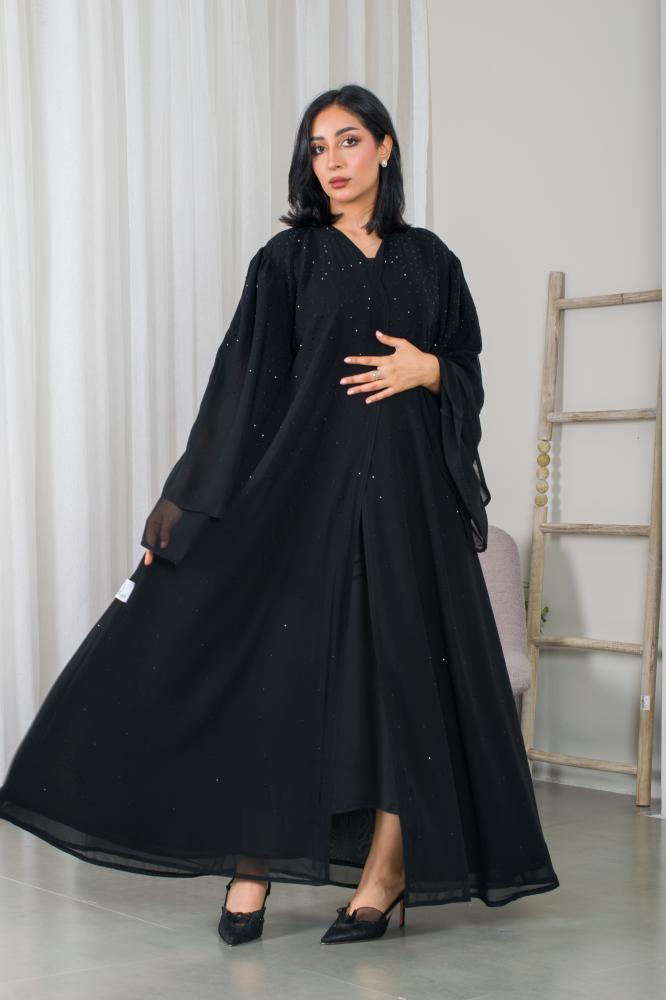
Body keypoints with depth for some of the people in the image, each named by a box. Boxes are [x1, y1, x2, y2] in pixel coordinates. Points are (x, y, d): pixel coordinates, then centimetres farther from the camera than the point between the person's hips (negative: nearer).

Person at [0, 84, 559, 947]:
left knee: (400, 663, 0)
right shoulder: (288, 260, 3)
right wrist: (187, 505, -9)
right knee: (279, 660, -4)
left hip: (407, 490, 2)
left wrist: (425, 370, -10)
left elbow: (468, 370, 14)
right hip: (306, 482, -2)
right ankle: (253, 869, 5)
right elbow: (245, 384, -3)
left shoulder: (428, 260, 11)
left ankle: (385, 868, 9)